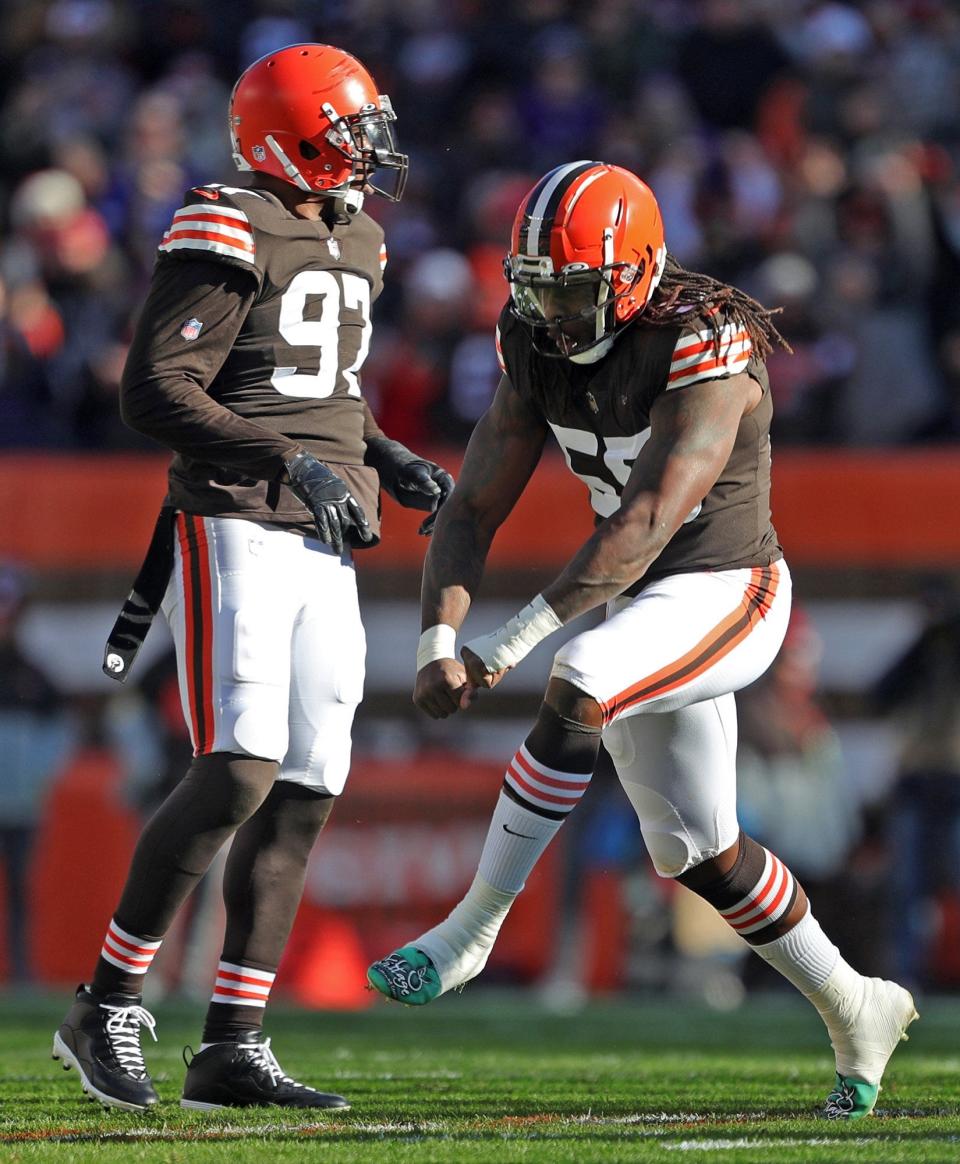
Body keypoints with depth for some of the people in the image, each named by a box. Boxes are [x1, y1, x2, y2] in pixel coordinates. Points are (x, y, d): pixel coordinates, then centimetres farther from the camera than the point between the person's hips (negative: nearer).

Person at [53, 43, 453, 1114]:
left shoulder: (351, 241, 17)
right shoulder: (231, 234, -10)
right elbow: (156, 393, -16)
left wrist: (389, 464, 12)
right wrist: (291, 463, -22)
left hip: (322, 547, 9)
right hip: (236, 533, -8)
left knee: (304, 795, 3)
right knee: (238, 774, -18)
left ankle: (233, 1048, 6)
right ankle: (106, 1007, -6)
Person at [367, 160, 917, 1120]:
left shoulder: (706, 348, -24)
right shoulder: (538, 348, -3)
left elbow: (646, 523, -31)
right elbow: (472, 512, -3)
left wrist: (517, 639, -35)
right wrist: (438, 640, -21)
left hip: (725, 592, -8)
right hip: (639, 601, 8)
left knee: (576, 693, -33)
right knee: (696, 853, 11)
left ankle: (472, 929, -22)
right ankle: (854, 1011, 28)